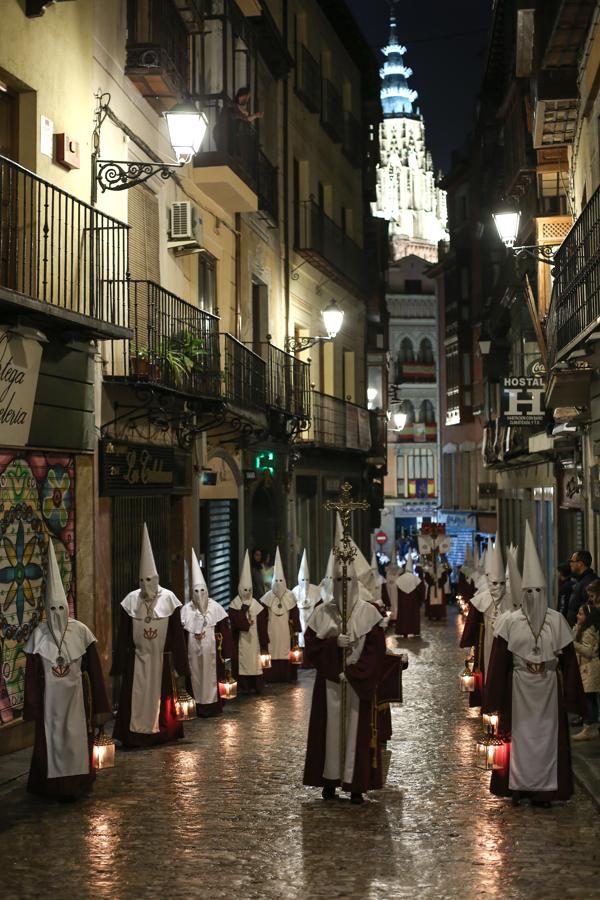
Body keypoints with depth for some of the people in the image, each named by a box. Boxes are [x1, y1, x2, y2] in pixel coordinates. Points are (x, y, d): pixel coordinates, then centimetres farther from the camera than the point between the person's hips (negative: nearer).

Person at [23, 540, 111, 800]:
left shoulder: (80, 631, -3)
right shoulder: (39, 634, -3)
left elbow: (93, 667, 1)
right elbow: (32, 671, 0)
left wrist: (97, 700, 1)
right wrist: (33, 703, -1)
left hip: (76, 694, 0)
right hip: (50, 695, 0)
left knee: (76, 736, 4)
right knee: (53, 737, 4)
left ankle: (75, 784, 15)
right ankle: (56, 785, 12)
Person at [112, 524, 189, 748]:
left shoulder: (169, 598, -5)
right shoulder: (131, 600, -3)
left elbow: (177, 634, -3)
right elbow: (123, 636, 1)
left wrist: (180, 666, -3)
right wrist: (119, 666, 0)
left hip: (162, 660, 0)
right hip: (137, 660, 1)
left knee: (161, 697, 9)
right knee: (135, 698, 0)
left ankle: (162, 733, 22)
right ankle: (136, 735, 10)